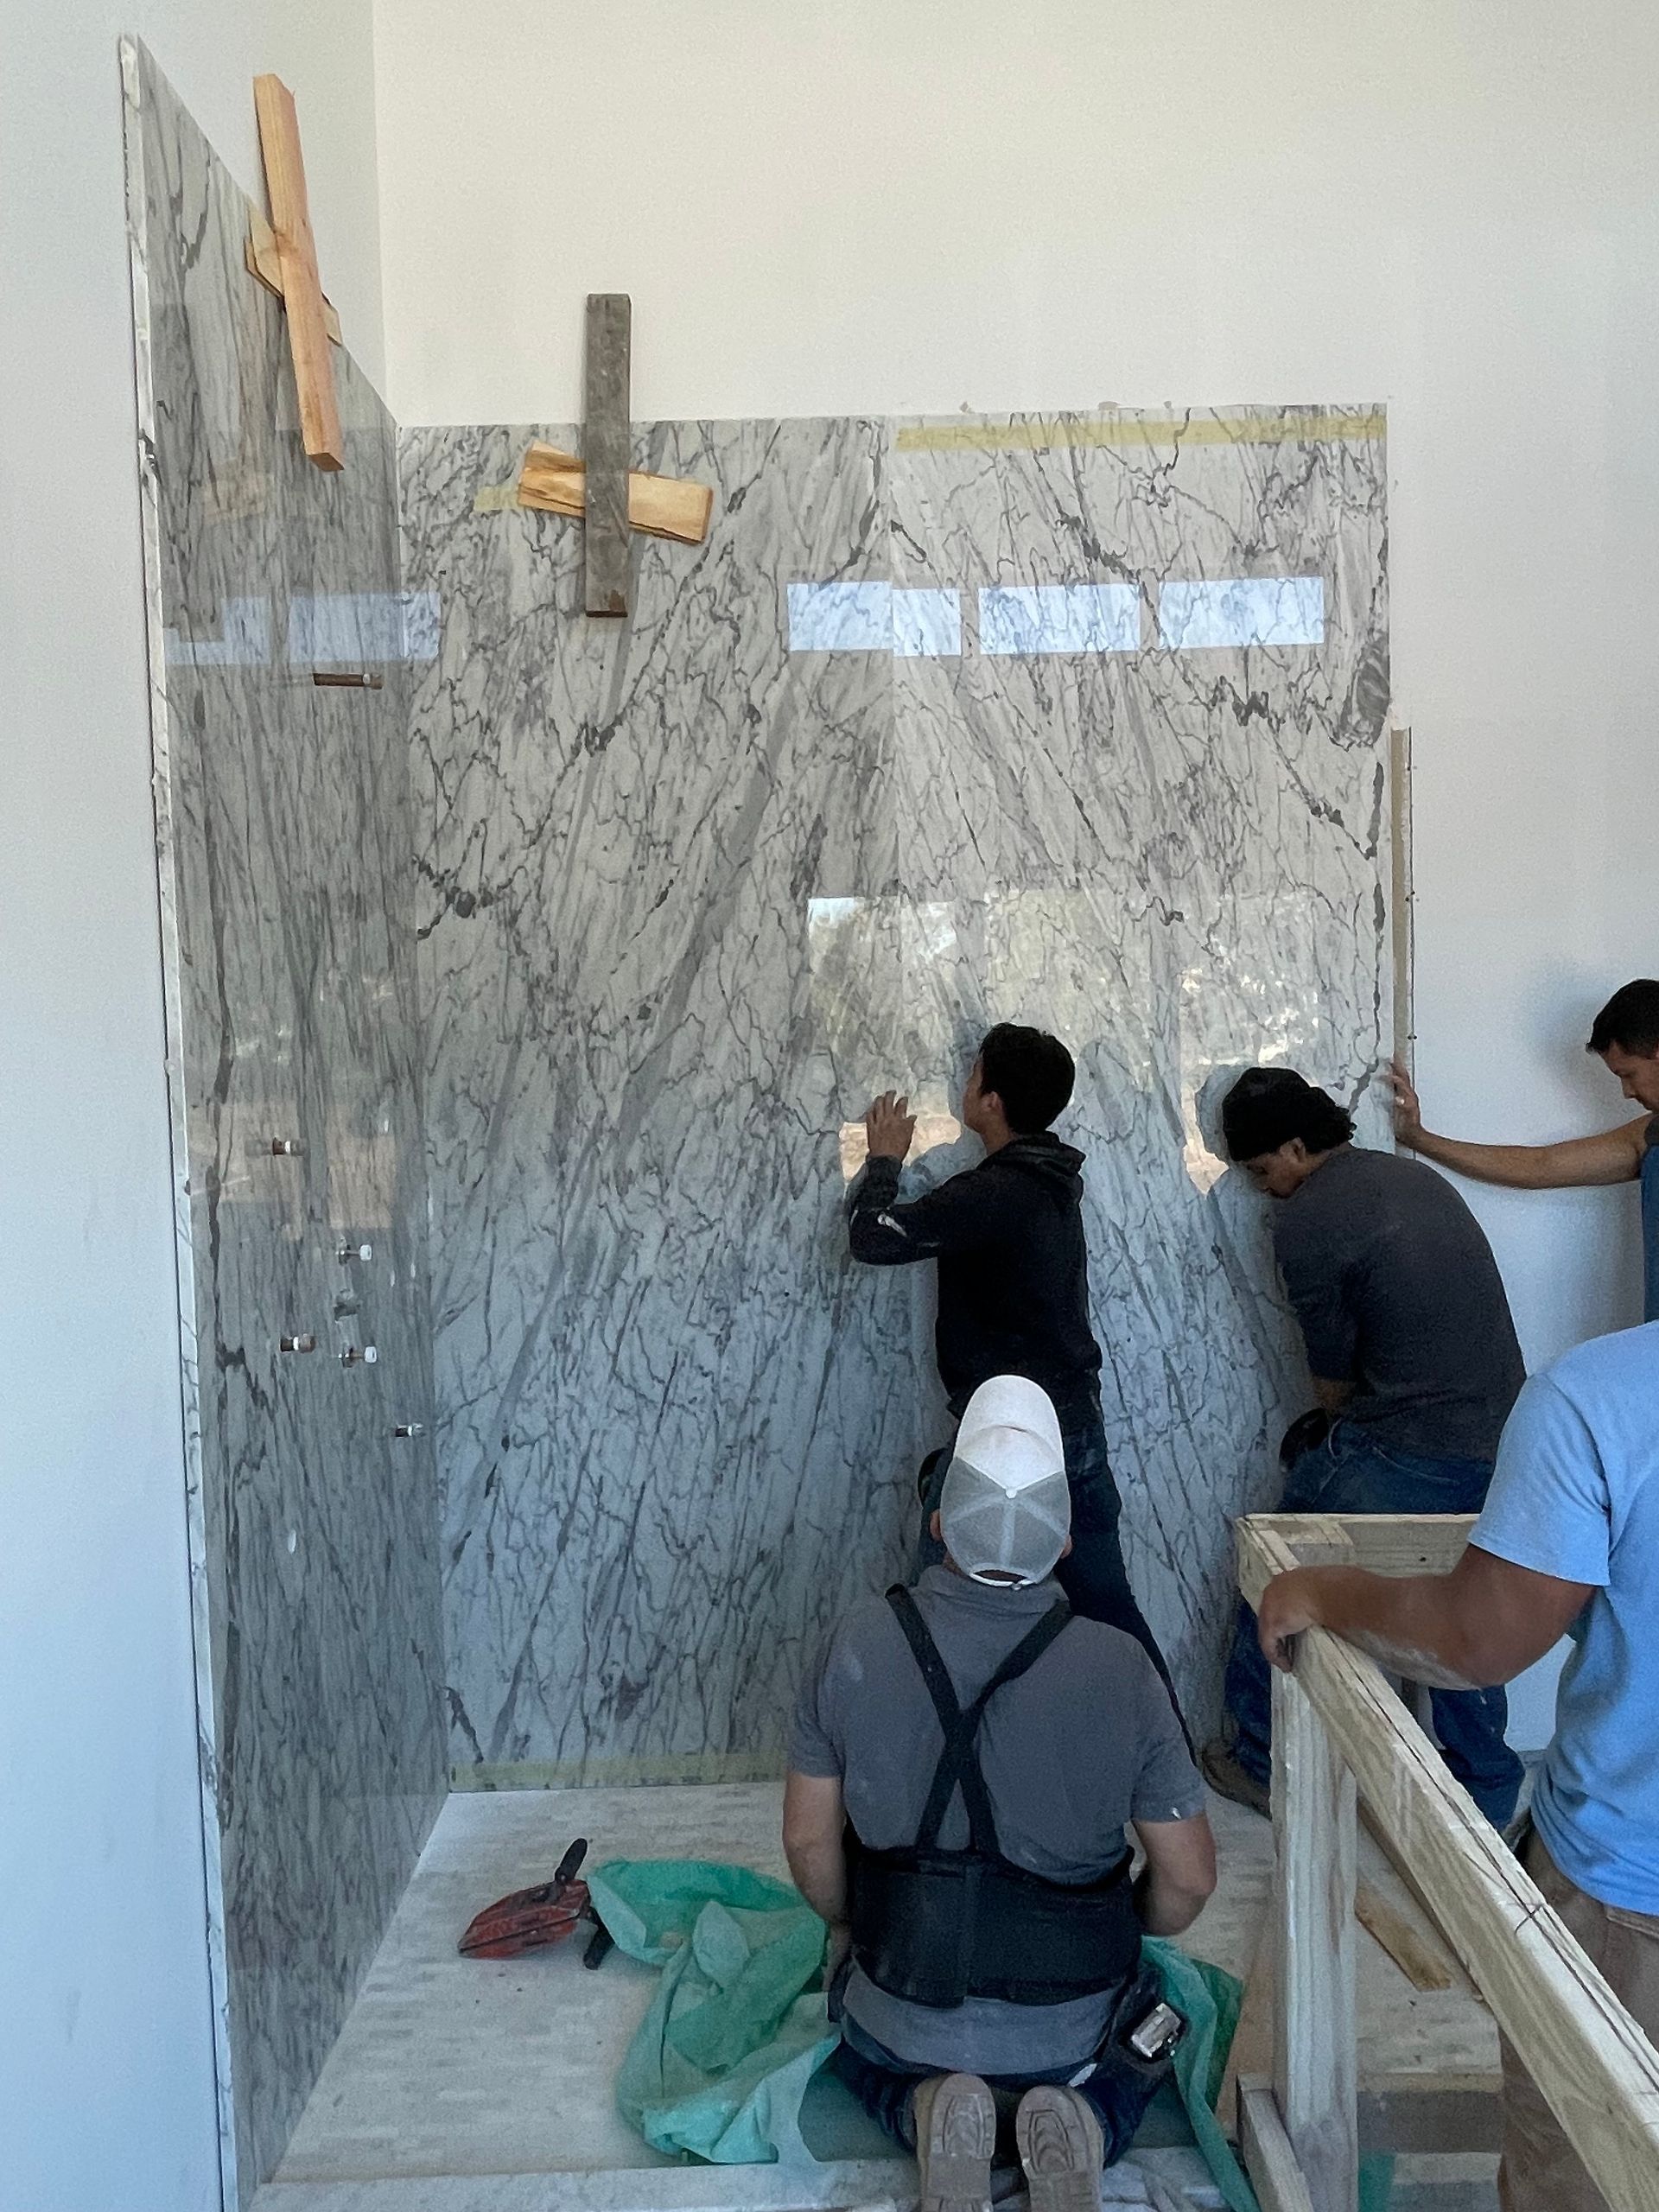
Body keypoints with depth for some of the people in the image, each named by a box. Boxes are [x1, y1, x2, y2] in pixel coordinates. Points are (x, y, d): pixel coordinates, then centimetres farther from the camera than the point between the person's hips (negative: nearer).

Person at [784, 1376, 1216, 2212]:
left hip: (904, 2000, 1)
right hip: (1073, 2019, 0)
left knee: (861, 2052, 35)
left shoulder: (858, 1645, -17)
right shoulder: (1119, 1667, -20)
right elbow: (1187, 1878, -9)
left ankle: (927, 2108, 3)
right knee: (1131, 2054, 34)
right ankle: (1086, 2121, 2)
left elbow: (808, 1839, -6)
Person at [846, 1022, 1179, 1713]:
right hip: (1077, 1426, 9)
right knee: (1103, 1601, 15)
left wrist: (884, 1158, -3)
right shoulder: (1051, 1181, 9)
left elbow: (872, 1235, -20)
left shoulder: (995, 1193, -21)